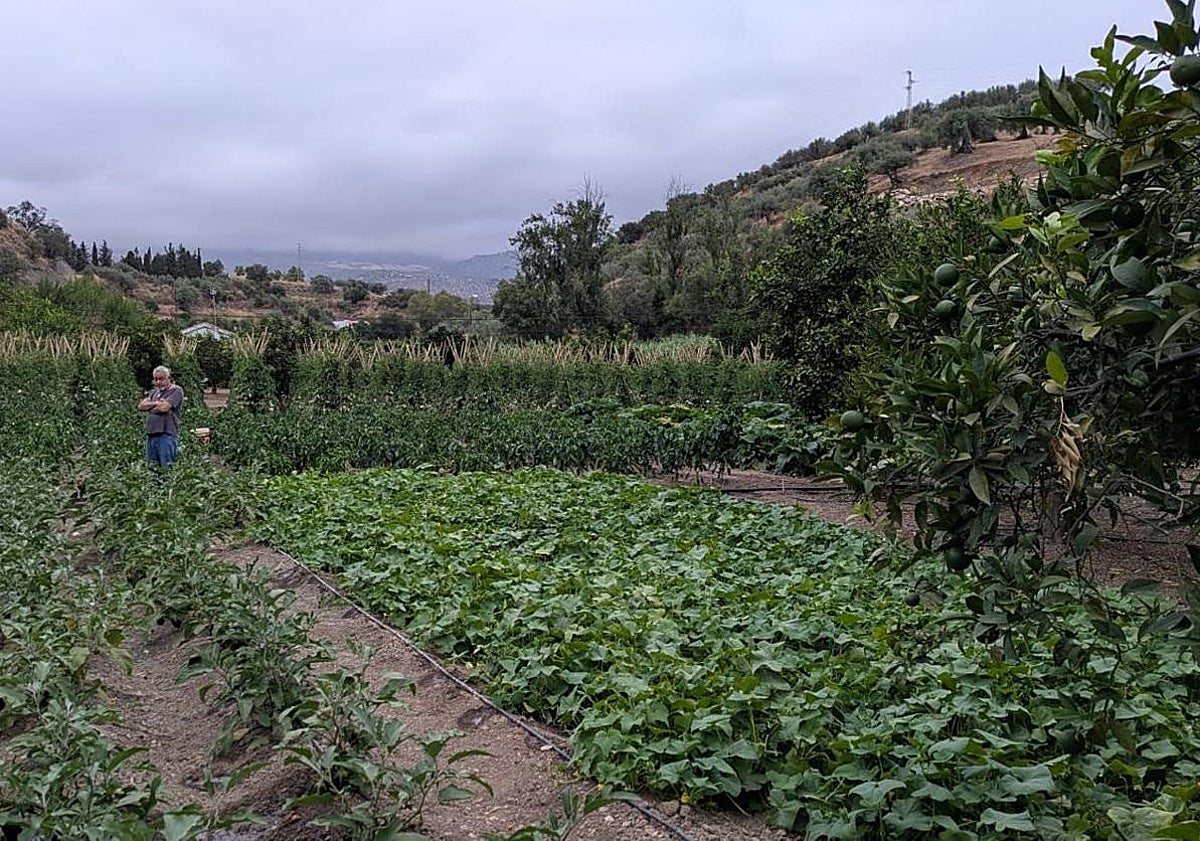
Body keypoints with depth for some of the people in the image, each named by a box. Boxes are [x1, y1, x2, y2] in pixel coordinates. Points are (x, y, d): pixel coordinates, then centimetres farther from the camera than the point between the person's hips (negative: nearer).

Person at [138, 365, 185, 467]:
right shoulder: (153, 392, 22)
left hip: (167, 435, -7)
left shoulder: (176, 391, -1)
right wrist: (156, 403, -5)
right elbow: (141, 406, 9)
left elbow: (164, 407, -14)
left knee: (167, 466, -9)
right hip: (150, 435, 7)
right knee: (152, 466, 8)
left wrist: (149, 407, 4)